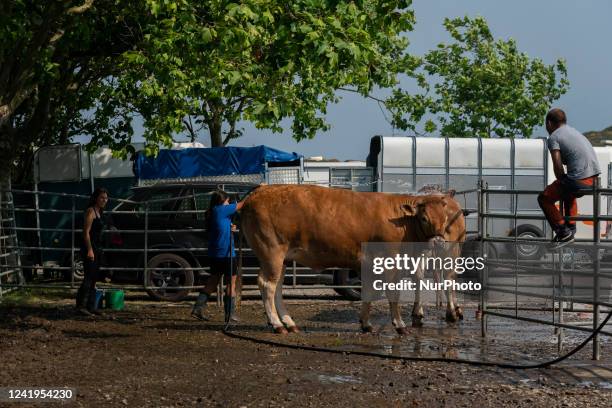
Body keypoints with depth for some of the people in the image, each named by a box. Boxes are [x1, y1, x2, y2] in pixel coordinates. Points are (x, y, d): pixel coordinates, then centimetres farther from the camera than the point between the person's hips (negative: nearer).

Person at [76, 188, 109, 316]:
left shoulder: (99, 212, 17)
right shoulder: (91, 211, -11)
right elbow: (86, 232, -17)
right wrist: (89, 250, -23)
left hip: (97, 248, 10)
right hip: (89, 247, -10)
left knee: (93, 279, 11)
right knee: (89, 277, -13)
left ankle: (91, 306, 14)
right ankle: (81, 305, -14)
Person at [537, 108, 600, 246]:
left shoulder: (554, 137, -3)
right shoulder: (574, 132, 23)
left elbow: (558, 165, -12)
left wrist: (561, 181, 4)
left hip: (579, 181, -8)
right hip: (594, 178, 8)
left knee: (544, 198, 9)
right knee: (569, 194, 38)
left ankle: (563, 232, 3)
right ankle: (571, 227, 35)